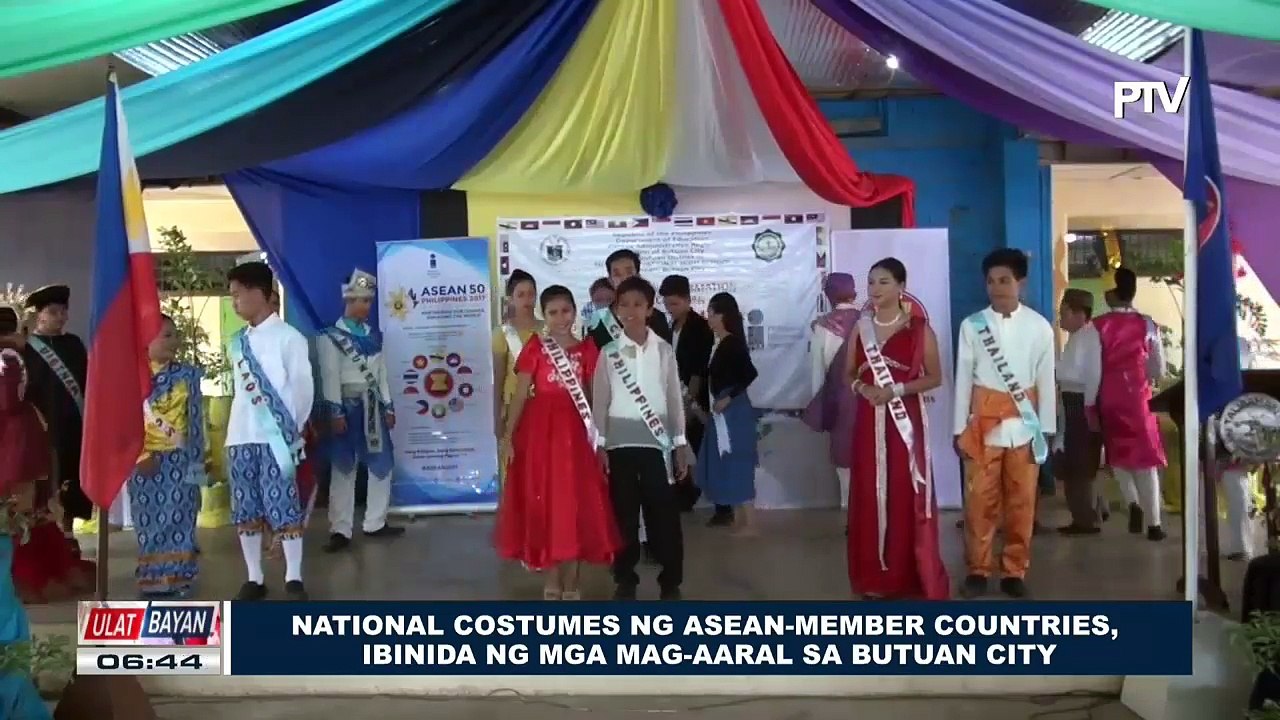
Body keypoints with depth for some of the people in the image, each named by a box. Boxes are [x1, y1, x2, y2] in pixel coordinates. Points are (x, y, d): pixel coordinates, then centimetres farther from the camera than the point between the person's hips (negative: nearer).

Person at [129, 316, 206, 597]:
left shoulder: (188, 375, 3)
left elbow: (196, 421, 2)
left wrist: (196, 462, -3)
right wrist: (140, 456, -9)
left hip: (180, 461, 0)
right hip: (144, 462, 0)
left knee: (179, 522, 1)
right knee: (149, 524, 4)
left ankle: (178, 581, 8)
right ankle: (153, 582, 12)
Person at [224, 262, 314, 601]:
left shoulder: (288, 337, -4)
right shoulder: (237, 342, 14)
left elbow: (303, 385, -4)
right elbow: (239, 387, 18)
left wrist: (293, 428, -4)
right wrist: (238, 429, 10)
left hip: (276, 437, -6)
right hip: (240, 437, 6)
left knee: (284, 508, -4)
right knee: (246, 510, 8)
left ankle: (294, 578, 4)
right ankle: (254, 578, 17)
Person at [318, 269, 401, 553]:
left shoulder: (373, 335, 13)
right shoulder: (331, 337, -6)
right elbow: (330, 378, -11)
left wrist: (388, 406, 11)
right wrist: (336, 412, -17)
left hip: (372, 405, 6)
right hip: (347, 405, -6)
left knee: (382, 465, 9)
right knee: (344, 468, -1)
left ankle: (375, 523, 21)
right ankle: (340, 530, 4)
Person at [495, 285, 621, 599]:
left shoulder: (587, 350, 5)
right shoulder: (534, 349, 0)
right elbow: (521, 395, 0)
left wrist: (599, 437, 1)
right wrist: (508, 435, -5)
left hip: (574, 431, 1)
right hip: (539, 429, -1)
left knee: (576, 504, 3)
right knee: (543, 504, 4)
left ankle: (571, 583, 15)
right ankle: (551, 581, 17)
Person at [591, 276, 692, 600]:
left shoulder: (663, 349, 3)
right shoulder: (609, 352, 2)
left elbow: (675, 397, 5)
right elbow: (599, 400, 4)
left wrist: (681, 444, 3)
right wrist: (599, 445, -1)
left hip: (657, 439, 0)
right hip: (620, 440, 0)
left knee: (664, 512, 1)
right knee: (623, 513, 5)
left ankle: (670, 581, 12)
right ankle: (625, 579, 17)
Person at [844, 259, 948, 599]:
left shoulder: (919, 328, -1)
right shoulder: (860, 328, 8)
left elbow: (935, 377, -1)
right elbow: (848, 374, 13)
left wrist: (897, 389, -15)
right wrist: (862, 387, -9)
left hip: (907, 422, -3)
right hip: (870, 422, 3)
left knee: (908, 497, -1)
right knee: (870, 496, 5)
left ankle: (914, 578, 9)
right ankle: (875, 578, 14)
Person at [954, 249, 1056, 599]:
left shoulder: (1039, 326, 0)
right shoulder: (972, 325, -1)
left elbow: (1046, 380, 3)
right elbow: (963, 378, 2)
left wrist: (1047, 429, 2)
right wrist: (959, 428, 1)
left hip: (1024, 426, 1)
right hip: (984, 423, 0)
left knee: (1022, 501, 7)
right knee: (980, 500, 3)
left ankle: (1014, 570, 19)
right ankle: (977, 569, 15)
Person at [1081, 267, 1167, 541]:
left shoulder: (1098, 325, -9)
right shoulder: (1147, 325, -3)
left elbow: (1092, 370, -11)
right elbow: (1159, 370, 4)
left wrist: (1089, 404, -4)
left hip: (1109, 398, -1)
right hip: (1139, 397, 1)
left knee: (1117, 453, 19)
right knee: (1145, 456, 6)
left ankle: (1132, 502, 1)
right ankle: (1153, 524, 8)